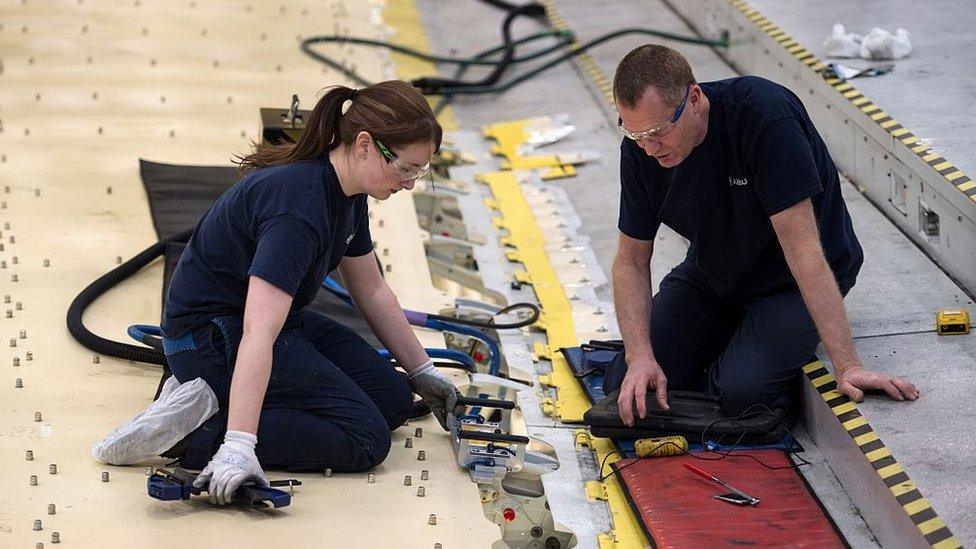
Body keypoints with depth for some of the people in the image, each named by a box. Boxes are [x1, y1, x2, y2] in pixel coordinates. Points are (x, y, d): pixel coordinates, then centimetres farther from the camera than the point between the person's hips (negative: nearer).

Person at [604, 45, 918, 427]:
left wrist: (847, 367, -37)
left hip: (789, 280, -5)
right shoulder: (641, 147, -15)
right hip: (709, 276, 5)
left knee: (741, 393, -27)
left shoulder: (763, 116, -33)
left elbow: (802, 247, -35)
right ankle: (730, 336, 18)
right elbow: (632, 259, -6)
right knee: (626, 389, -7)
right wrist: (640, 357, -22)